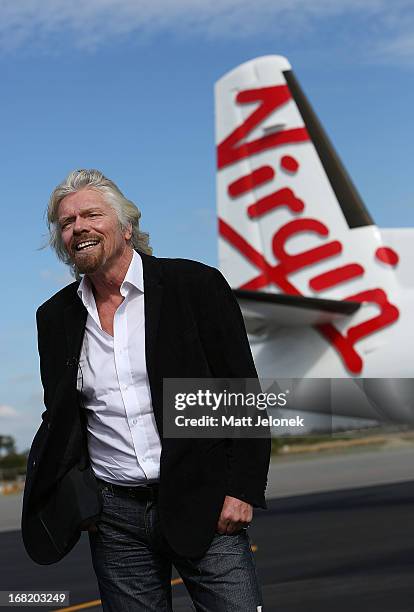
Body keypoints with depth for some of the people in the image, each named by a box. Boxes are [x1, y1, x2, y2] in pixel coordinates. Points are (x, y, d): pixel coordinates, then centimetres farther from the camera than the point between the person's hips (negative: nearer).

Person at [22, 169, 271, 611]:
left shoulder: (196, 285, -3)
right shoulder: (56, 317, 9)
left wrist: (242, 489, -10)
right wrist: (68, 499, 1)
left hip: (201, 506, -3)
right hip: (113, 517, 3)